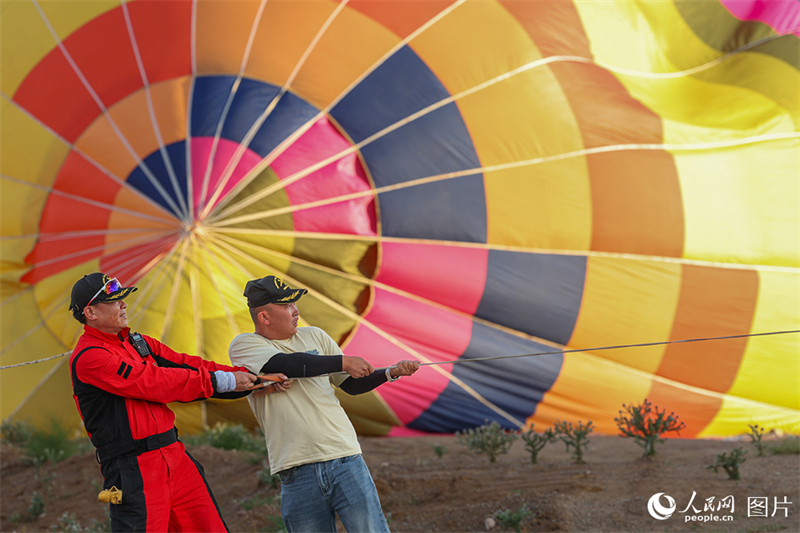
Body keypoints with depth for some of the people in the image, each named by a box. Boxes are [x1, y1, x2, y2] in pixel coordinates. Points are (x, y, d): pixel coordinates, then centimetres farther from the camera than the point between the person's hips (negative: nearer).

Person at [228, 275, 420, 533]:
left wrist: (391, 373, 5)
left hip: (344, 458, 2)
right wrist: (343, 362, -13)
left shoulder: (314, 336, 16)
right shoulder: (243, 346, 3)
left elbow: (352, 384, 21)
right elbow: (287, 365, -15)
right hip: (296, 471, -2)